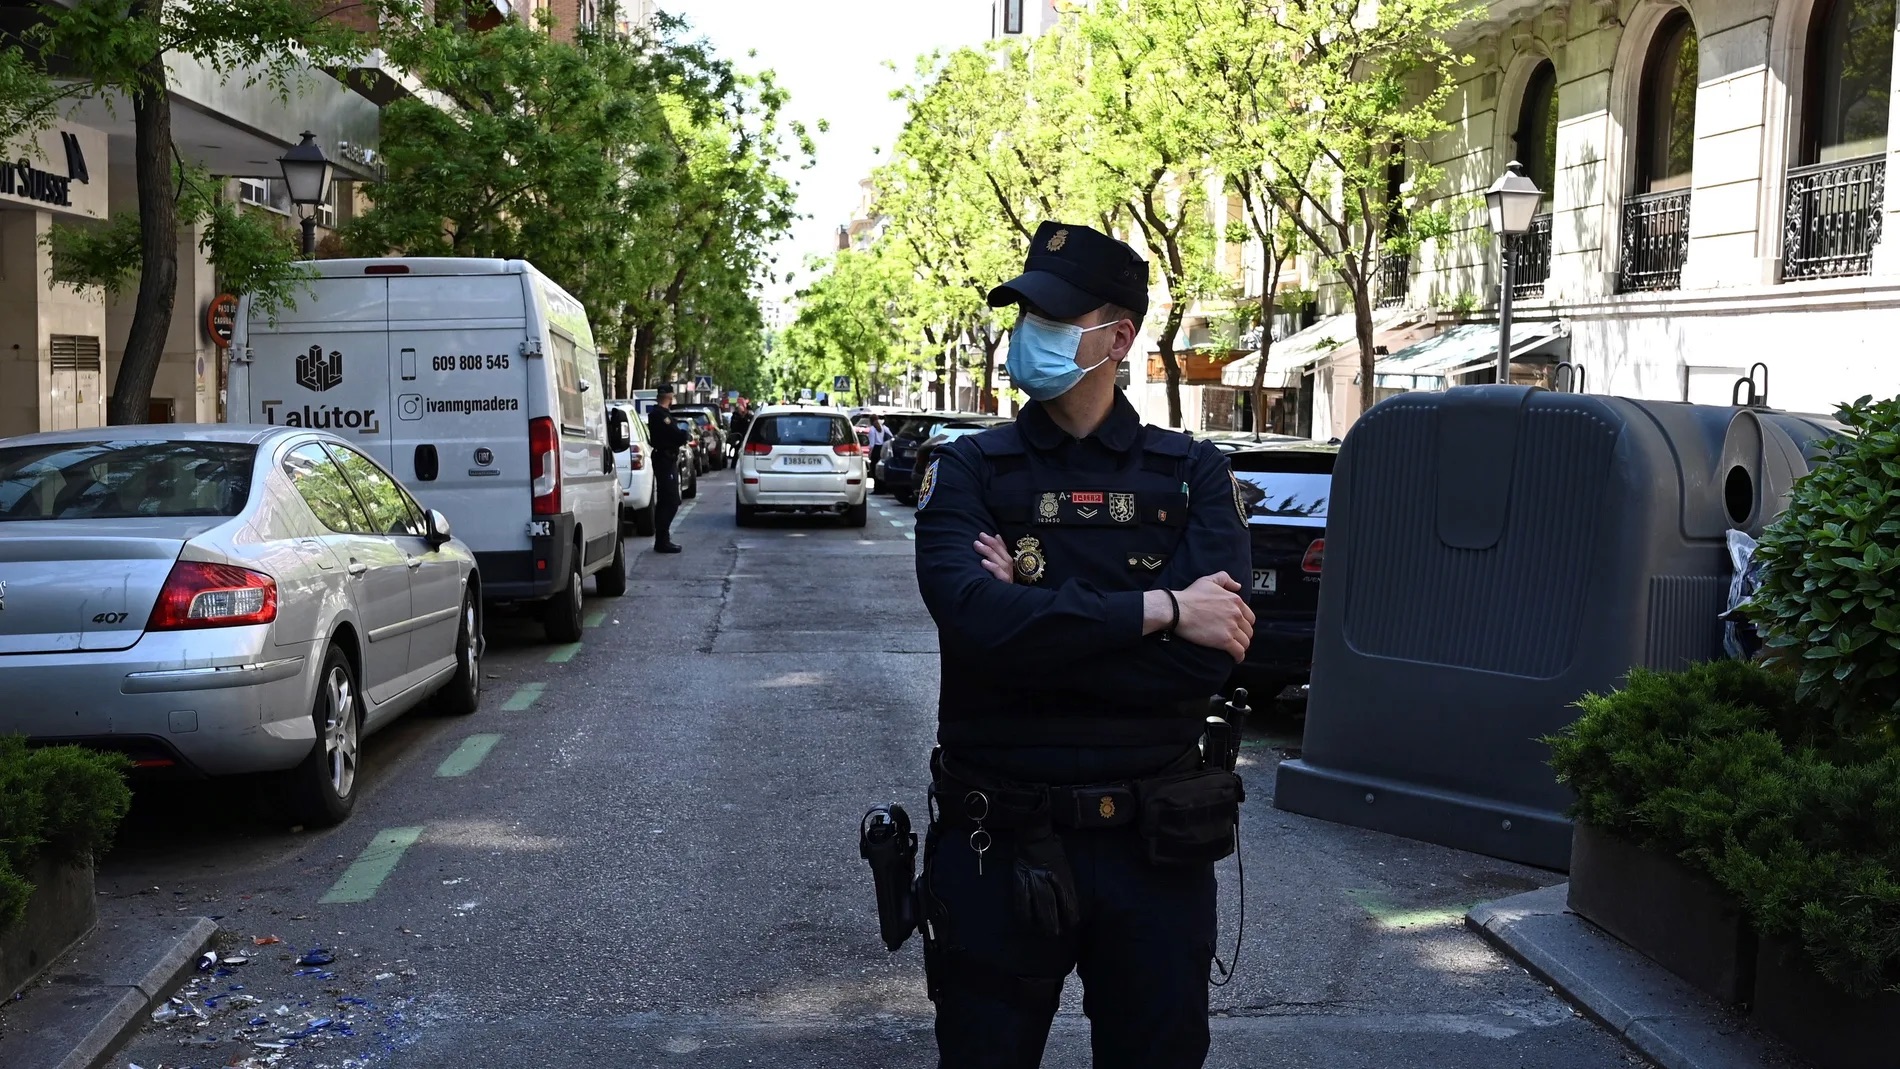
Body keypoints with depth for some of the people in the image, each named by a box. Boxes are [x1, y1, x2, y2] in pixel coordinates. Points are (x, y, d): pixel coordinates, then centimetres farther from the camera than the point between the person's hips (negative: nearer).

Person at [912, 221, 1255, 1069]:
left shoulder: (1191, 474, -1)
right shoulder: (969, 471, -2)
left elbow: (1213, 651, -16)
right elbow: (975, 621, -21)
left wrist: (1036, 618, -16)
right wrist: (1158, 610, -20)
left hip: (1153, 843, 1)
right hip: (1000, 845, 0)